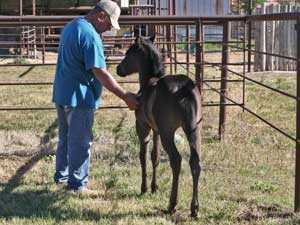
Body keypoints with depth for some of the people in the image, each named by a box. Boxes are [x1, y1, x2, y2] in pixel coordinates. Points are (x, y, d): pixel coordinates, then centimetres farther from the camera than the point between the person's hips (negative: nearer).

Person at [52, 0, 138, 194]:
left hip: (61, 93, 9)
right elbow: (100, 73, -24)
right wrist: (126, 96, -22)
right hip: (79, 96, -9)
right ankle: (77, 185, 7)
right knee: (80, 142, 1)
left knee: (65, 138, 20)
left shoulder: (71, 26, 11)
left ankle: (61, 176, 31)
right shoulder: (90, 35, -20)